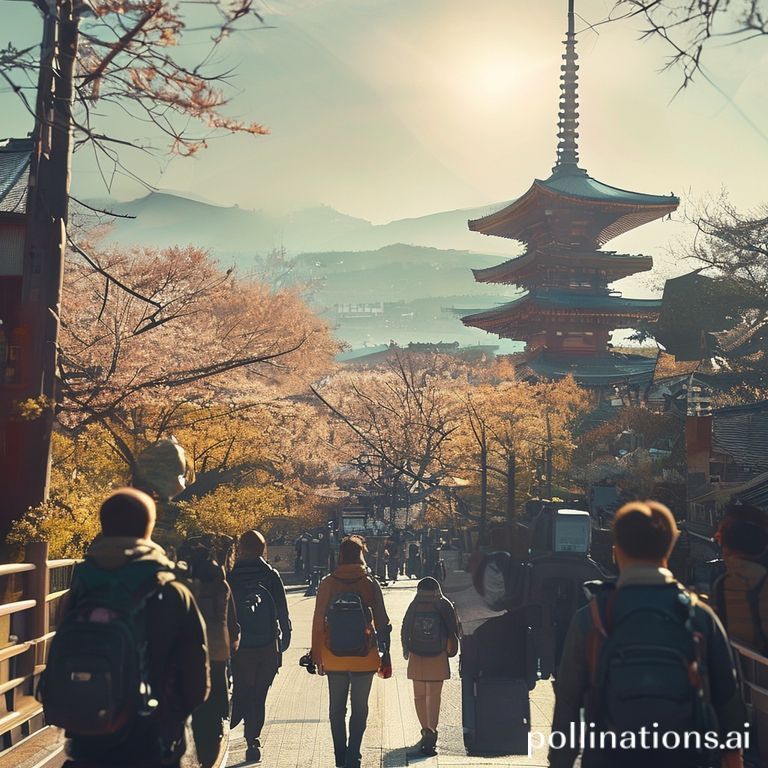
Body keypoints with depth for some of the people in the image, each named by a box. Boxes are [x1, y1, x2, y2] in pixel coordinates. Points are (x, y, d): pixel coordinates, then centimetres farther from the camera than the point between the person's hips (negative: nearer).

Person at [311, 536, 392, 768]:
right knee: (360, 709, 8)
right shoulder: (370, 583, -6)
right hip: (364, 659, -1)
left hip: (334, 659, 1)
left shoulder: (328, 583, -4)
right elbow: (382, 622, -4)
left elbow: (318, 622, -2)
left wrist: (317, 656, 6)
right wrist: (385, 655, 5)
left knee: (337, 709, 14)